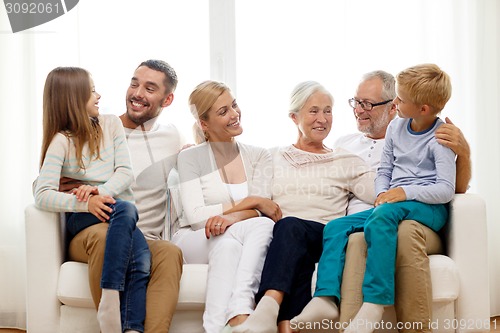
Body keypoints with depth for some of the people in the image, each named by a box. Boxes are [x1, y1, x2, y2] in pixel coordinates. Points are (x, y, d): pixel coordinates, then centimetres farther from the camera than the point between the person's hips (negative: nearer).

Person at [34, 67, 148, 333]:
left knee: (142, 261, -28)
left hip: (116, 206, 4)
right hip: (82, 217, -3)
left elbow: (125, 172, 4)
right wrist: (86, 203, -28)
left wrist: (101, 191, -17)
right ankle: (110, 299, -39)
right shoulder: (61, 141, 0)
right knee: (125, 209, -38)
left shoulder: (111, 125, 12)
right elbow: (43, 195, -12)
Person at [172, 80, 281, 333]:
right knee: (227, 239, -37)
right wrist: (251, 202, -12)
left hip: (238, 242, 2)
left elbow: (262, 208, -4)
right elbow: (195, 216, -8)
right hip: (195, 242, -2)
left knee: (264, 225, -33)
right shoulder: (190, 158, 5)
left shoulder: (258, 156, 13)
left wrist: (231, 217, -27)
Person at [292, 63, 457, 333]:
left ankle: (374, 303, -44)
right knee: (336, 227, -11)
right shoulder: (396, 127, 13)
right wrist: (382, 194, -2)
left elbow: (446, 189, -14)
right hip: (392, 203, 7)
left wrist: (405, 192, -23)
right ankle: (326, 297, -26)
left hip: (429, 207, -7)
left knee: (382, 216, -39)